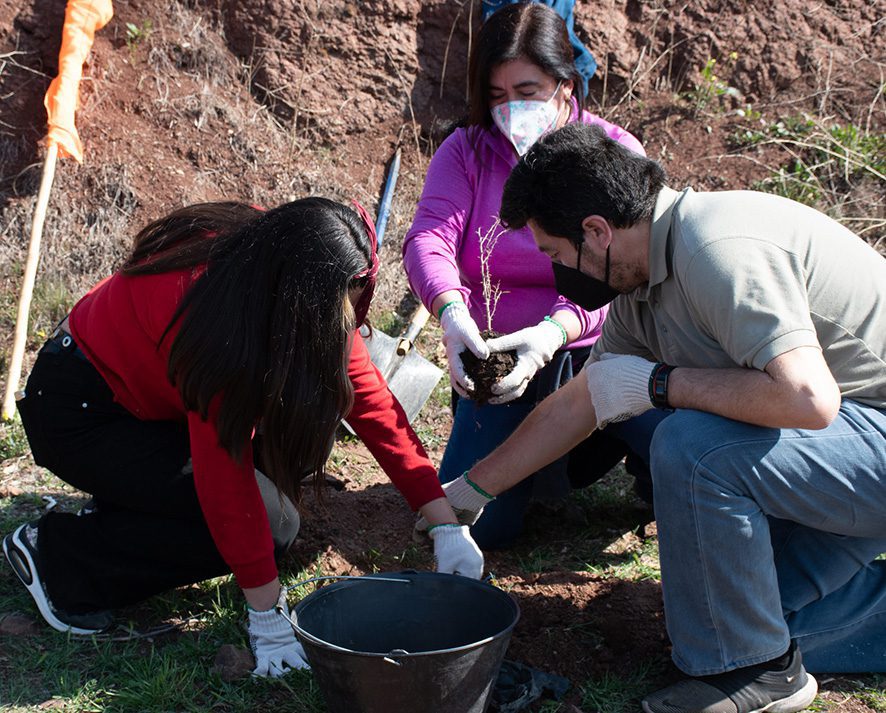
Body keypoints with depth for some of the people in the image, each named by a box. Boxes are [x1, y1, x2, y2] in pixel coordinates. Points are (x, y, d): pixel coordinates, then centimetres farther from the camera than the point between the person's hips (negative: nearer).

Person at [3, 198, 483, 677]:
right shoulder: (221, 318, -36)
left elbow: (371, 400, -11)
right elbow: (227, 480, -32)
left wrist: (446, 525, -12)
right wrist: (267, 619, -25)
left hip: (155, 393, 8)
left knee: (313, 420, -5)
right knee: (269, 522, -17)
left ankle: (129, 514, 7)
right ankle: (58, 556, -5)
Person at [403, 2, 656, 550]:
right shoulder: (466, 152, -1)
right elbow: (429, 238, -16)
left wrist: (556, 331, -39)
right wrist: (451, 311, -39)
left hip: (589, 346, -1)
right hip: (495, 352, 2)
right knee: (480, 526, -6)